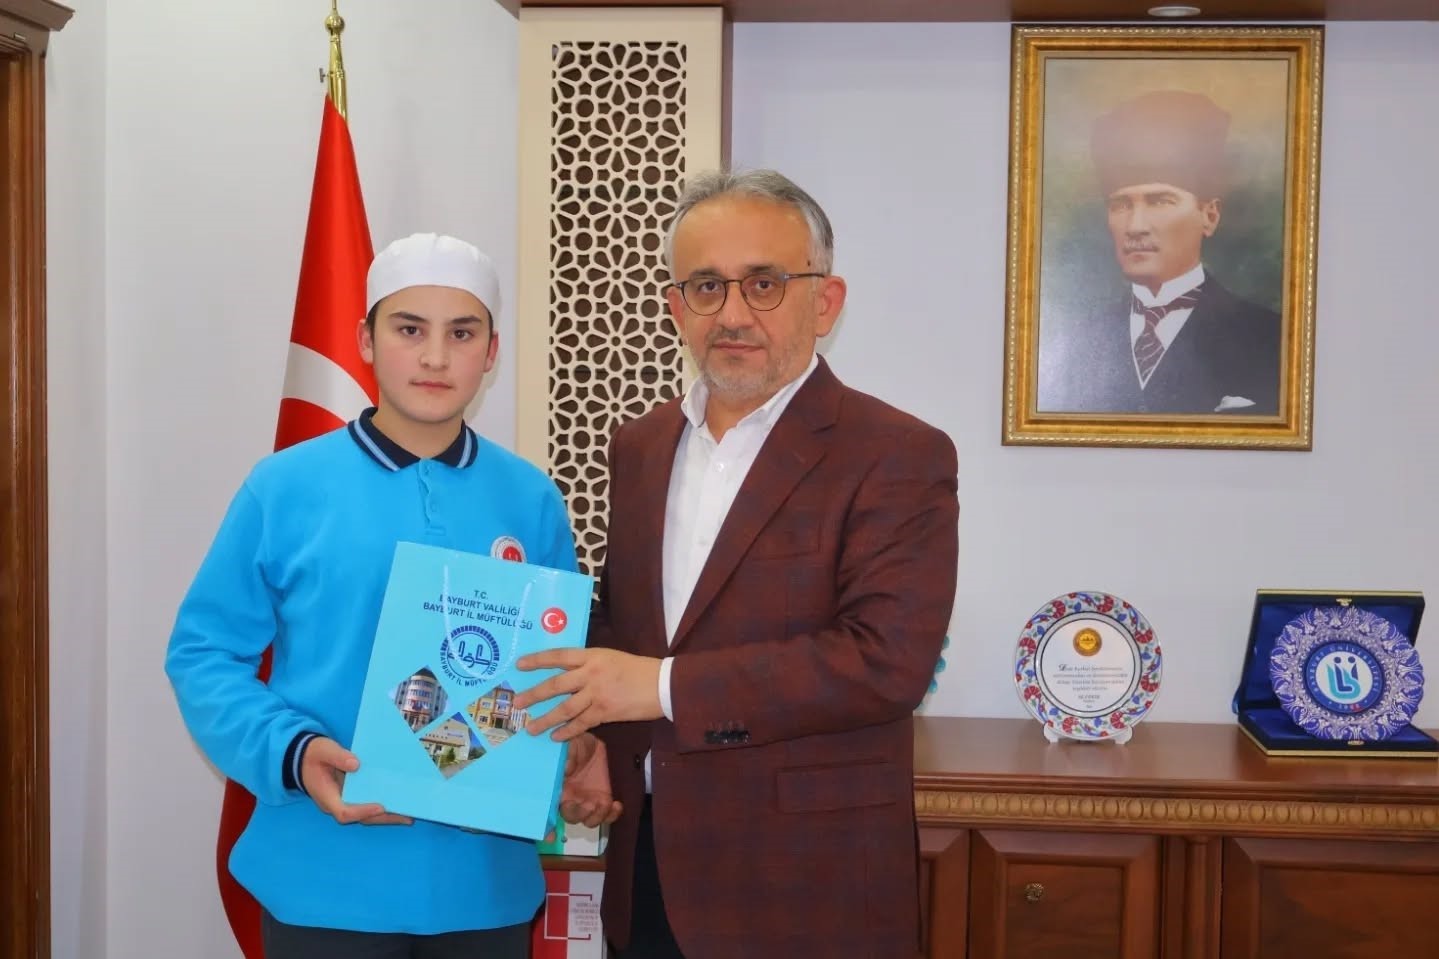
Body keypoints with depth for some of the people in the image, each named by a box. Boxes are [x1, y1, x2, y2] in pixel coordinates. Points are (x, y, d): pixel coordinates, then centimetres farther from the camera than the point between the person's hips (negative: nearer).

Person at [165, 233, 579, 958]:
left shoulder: (532, 500, 2)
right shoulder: (285, 486, -5)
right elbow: (205, 653, -2)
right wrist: (291, 753, -17)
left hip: (486, 880, 3)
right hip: (325, 883, -2)